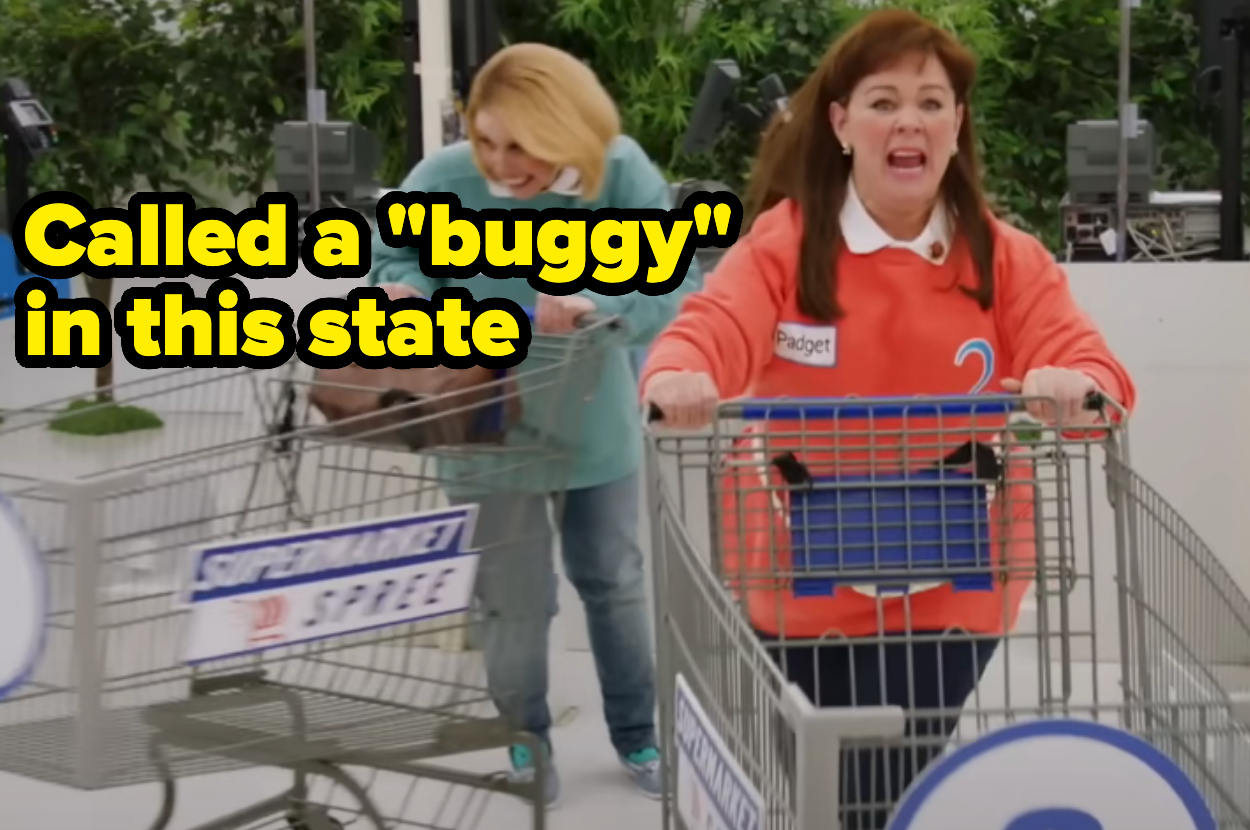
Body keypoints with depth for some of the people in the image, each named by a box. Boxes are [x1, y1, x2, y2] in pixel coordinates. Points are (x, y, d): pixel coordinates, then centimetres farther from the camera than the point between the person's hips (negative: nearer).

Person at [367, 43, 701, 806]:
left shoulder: (621, 173, -22)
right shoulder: (443, 180, -22)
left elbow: (679, 284, -23)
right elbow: (393, 256, -5)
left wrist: (597, 307, -41)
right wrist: (405, 291, -29)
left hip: (594, 419, 1)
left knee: (613, 578, 20)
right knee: (515, 593, 8)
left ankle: (637, 734, 40)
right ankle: (522, 740, 34)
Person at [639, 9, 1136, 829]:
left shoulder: (1005, 259, -4)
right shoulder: (785, 241, -6)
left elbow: (1084, 362, -15)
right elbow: (714, 325, -22)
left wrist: (1076, 386, -41)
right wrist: (677, 377, -46)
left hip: (944, 595, -1)